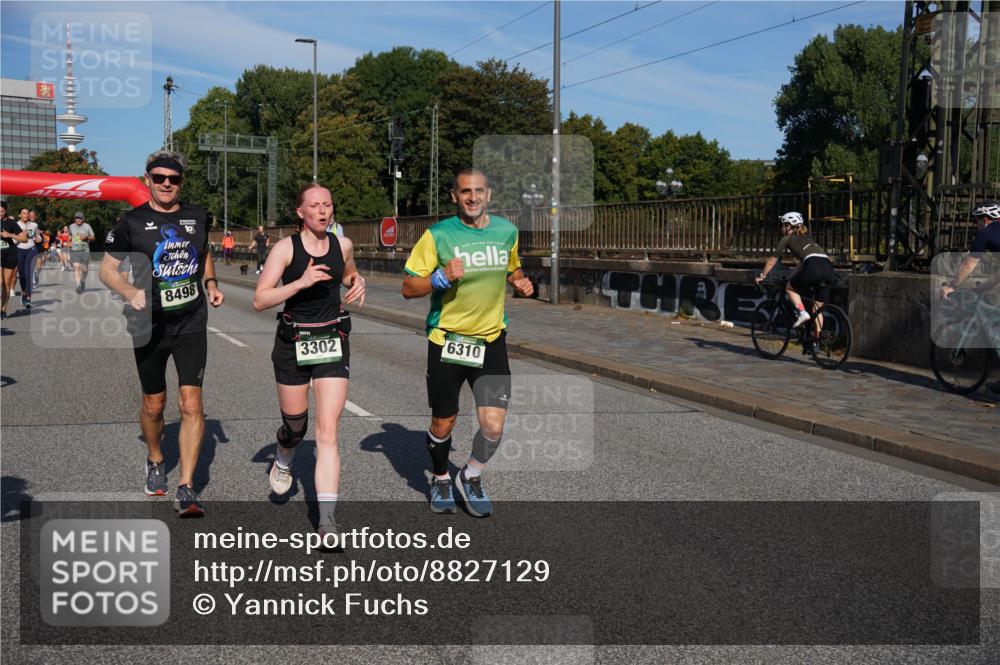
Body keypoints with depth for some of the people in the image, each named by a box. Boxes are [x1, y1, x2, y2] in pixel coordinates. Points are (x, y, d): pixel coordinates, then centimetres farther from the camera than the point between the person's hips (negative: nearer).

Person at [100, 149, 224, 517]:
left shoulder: (197, 217, 5)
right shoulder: (132, 222, -4)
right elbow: (107, 269, 0)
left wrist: (211, 284, 7)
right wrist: (130, 293, -18)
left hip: (192, 324, 1)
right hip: (150, 328, -1)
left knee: (191, 404, -9)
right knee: (154, 404, 12)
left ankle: (185, 488, -5)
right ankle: (155, 460, 42)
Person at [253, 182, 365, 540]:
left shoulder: (342, 245, 2)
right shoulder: (285, 248, -8)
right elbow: (259, 300, -13)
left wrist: (357, 283, 1)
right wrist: (301, 282, -25)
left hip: (333, 342, 1)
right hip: (293, 343, -1)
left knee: (328, 432, -9)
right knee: (295, 426, 14)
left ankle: (327, 522, -10)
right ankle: (282, 461, 52)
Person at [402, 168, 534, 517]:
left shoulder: (507, 230, 3)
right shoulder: (437, 235, -9)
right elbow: (408, 288, -7)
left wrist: (520, 282, 0)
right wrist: (442, 278, -24)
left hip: (491, 340, 2)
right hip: (447, 340, -2)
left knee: (493, 425, -6)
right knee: (443, 424, 9)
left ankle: (471, 477, 23)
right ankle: (441, 480, 38)